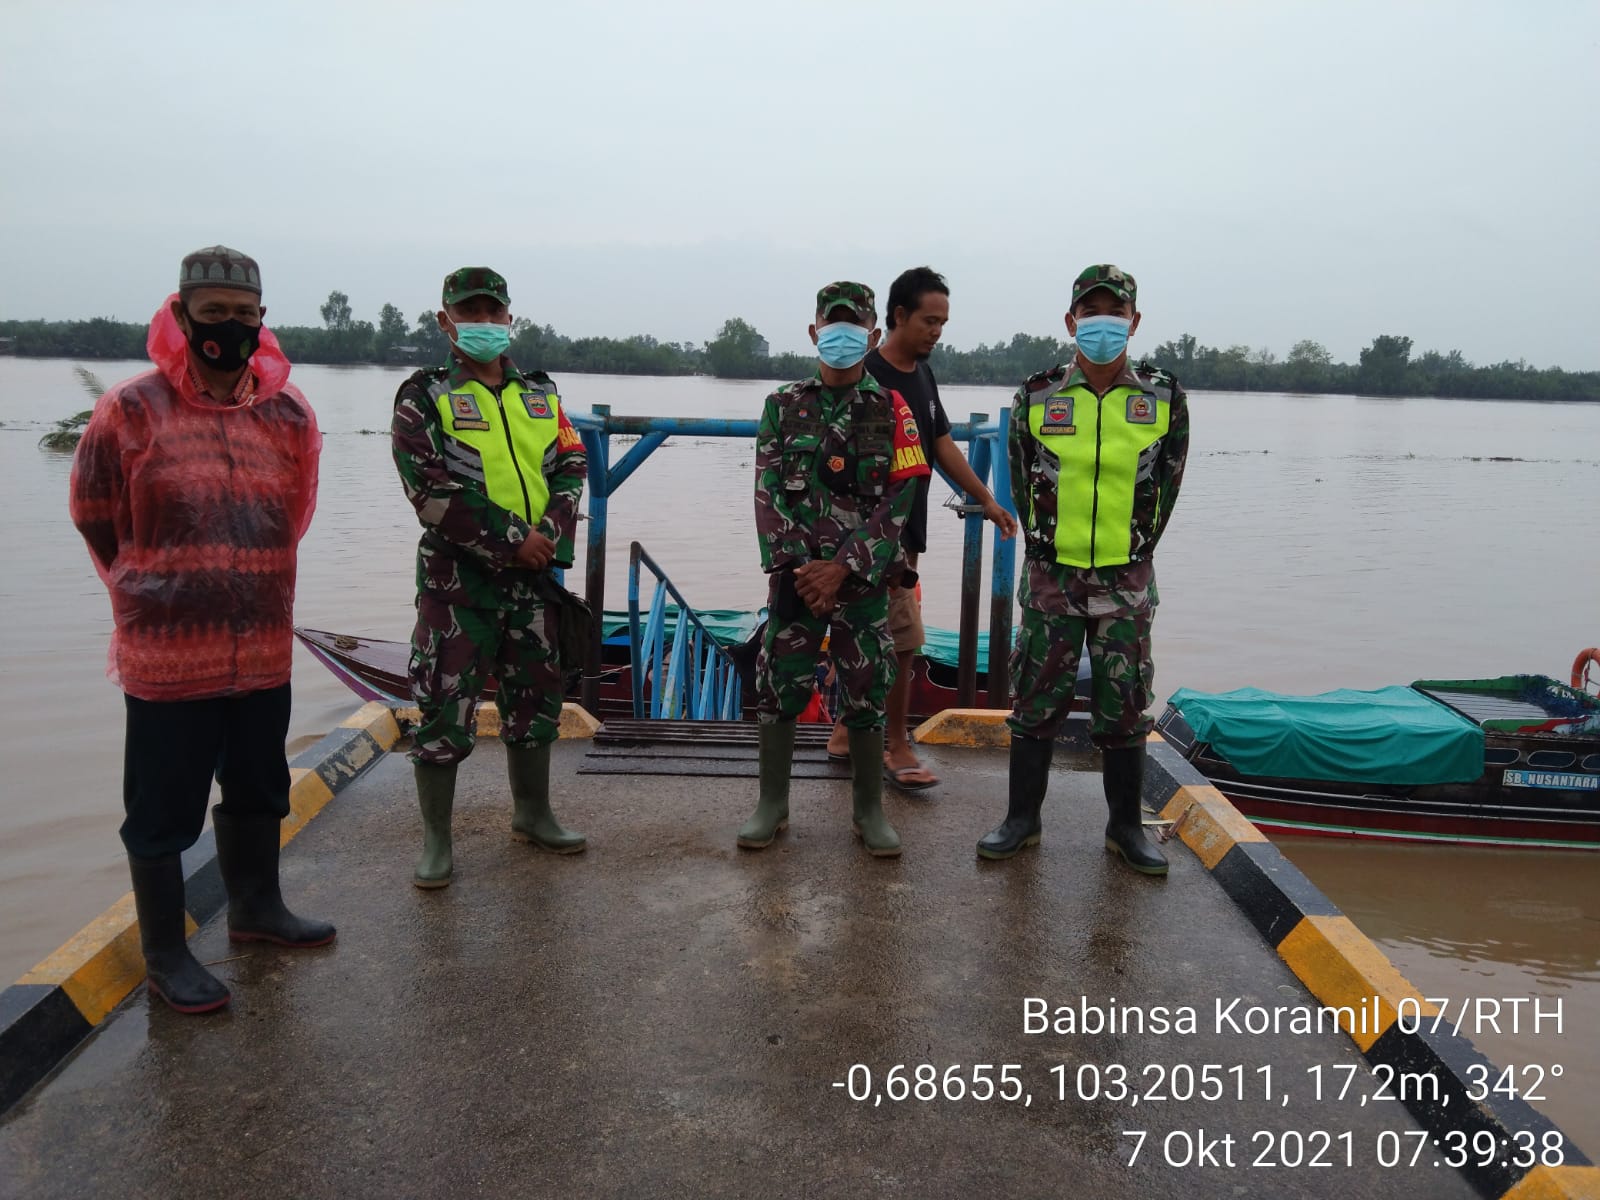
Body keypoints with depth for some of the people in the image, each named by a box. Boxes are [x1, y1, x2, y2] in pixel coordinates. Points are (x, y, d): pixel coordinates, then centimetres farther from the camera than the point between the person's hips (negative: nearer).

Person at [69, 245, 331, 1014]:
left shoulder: (288, 416, 2)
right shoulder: (130, 412, -10)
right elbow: (96, 519, 2)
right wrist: (156, 592, 12)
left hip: (265, 653, 5)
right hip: (168, 657, -5)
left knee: (258, 791, 20)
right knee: (164, 810, 6)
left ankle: (255, 907, 41)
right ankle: (164, 955, 22)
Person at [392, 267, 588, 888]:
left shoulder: (541, 394, 12)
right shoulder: (424, 396, -3)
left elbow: (571, 466, 7)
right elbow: (429, 489, -13)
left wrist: (550, 532, -12)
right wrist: (511, 540, -16)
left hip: (534, 574, 5)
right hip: (456, 576, -4)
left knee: (534, 699, 14)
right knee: (445, 709, -2)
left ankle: (532, 813, 32)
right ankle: (436, 840, 12)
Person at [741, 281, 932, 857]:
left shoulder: (892, 410, 2)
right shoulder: (784, 405, 6)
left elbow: (900, 500, -5)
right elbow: (769, 492, 0)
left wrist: (844, 567, -14)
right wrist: (794, 567, -11)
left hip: (864, 577, -1)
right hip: (796, 573, 1)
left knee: (866, 694, 5)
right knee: (779, 686, 2)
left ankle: (868, 808, 18)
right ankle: (772, 804, 16)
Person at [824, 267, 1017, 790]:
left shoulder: (923, 375, 13)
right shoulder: (867, 375, -14)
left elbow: (944, 446, 15)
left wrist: (988, 501, 12)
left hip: (905, 529, 8)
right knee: (902, 640, -6)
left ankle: (846, 733, 25)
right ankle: (896, 748, 6)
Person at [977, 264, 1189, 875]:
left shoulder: (1164, 400, 0)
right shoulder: (1036, 397, -1)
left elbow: (1165, 486, 7)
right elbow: (1022, 483, 7)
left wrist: (1133, 551, 6)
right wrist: (1046, 548, 5)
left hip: (1127, 580, 0)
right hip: (1051, 575, 0)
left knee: (1125, 706, 7)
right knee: (1037, 699, 6)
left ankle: (1126, 826, 21)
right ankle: (1022, 818, 19)